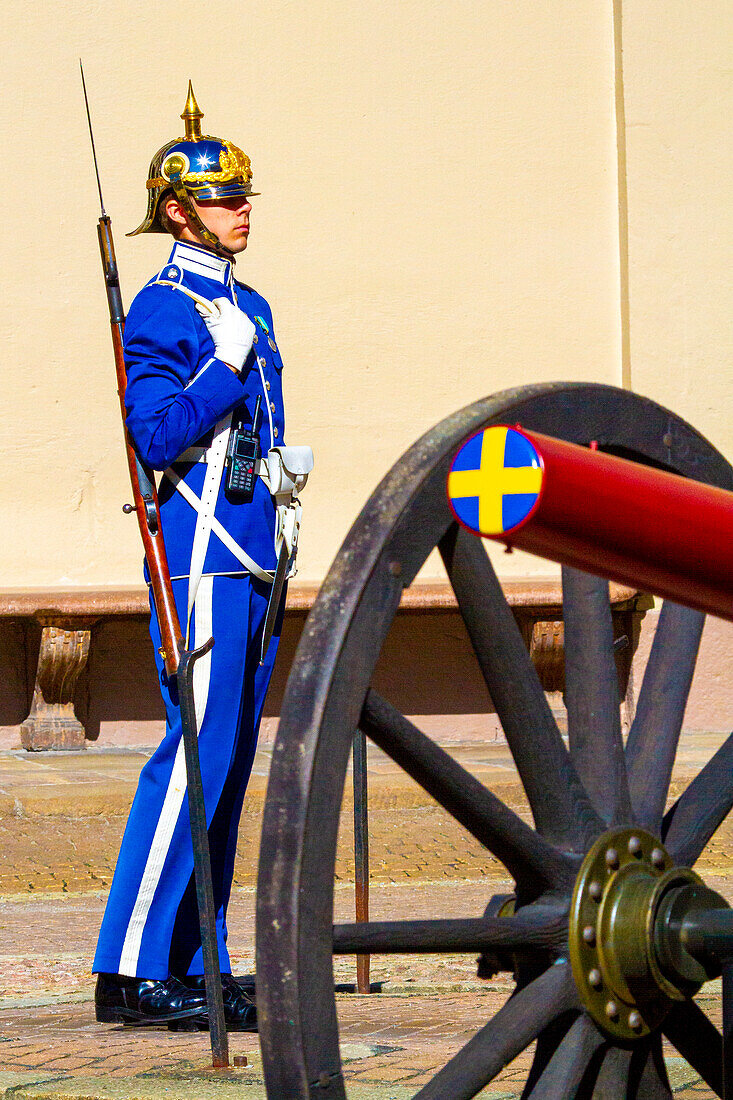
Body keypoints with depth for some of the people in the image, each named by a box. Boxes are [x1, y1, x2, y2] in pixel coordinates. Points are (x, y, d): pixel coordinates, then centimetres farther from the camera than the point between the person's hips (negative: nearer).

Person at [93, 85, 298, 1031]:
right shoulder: (163, 312, -9)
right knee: (195, 756, -12)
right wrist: (227, 362, -20)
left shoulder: (249, 307, 18)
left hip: (253, 562, 9)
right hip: (204, 562, -9)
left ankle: (195, 965, 14)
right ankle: (130, 970, -9)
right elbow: (158, 435, -17)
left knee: (228, 765, 9)